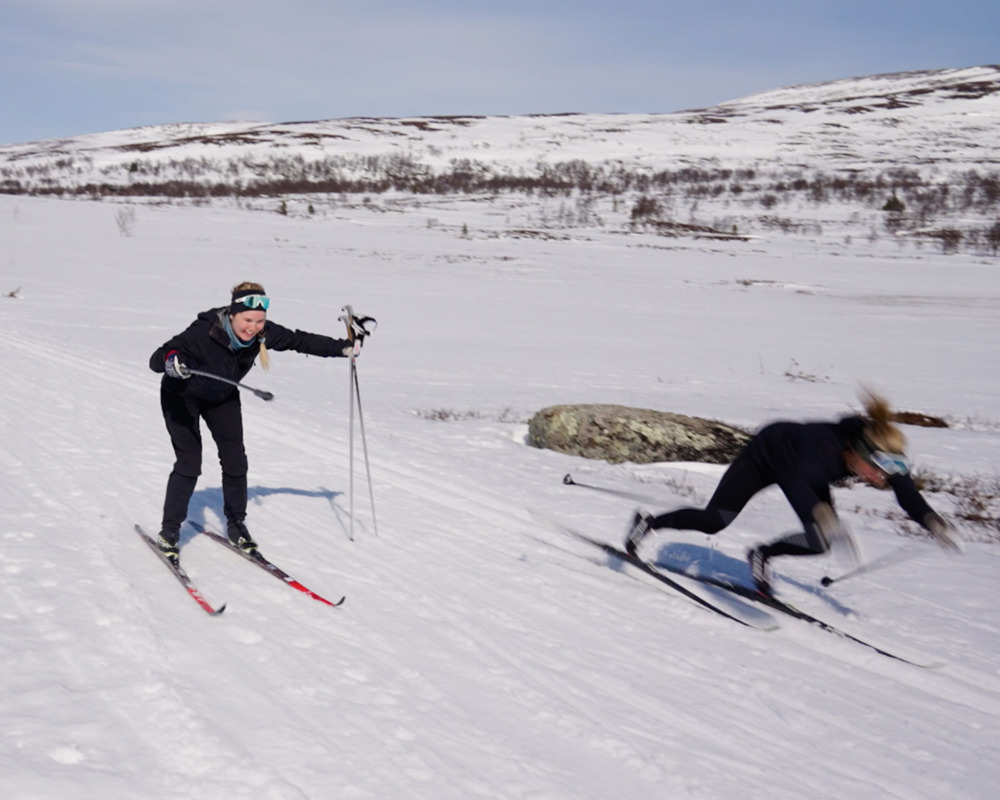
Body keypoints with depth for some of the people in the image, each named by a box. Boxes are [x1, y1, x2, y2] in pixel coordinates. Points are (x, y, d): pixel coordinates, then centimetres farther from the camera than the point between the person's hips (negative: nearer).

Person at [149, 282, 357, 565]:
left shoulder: (263, 333, -24)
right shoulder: (204, 332, -38)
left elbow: (299, 340, -8)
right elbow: (156, 359, -37)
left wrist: (342, 348, -10)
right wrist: (171, 362, -60)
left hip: (222, 398, 5)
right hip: (181, 396, -5)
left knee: (235, 460, 1)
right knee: (189, 461, -14)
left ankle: (236, 524, 21)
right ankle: (169, 532, 1)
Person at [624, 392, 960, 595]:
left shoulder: (886, 458, -28)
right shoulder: (826, 445, -46)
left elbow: (909, 496, -22)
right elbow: (798, 484, -59)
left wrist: (933, 522, -39)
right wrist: (822, 513, -76)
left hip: (800, 465, 6)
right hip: (765, 453, -6)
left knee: (820, 543, -11)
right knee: (714, 521, -5)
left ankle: (762, 556, 17)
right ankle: (649, 522, 19)